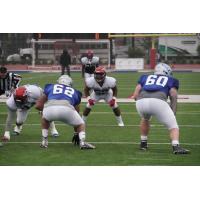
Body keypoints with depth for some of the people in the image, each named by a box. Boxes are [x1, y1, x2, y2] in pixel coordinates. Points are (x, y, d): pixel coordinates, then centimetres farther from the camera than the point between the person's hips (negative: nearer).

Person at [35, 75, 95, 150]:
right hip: (66, 109, -1)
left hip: (49, 108, 1)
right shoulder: (74, 92, 36)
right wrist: (77, 133, 50)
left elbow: (38, 105, 31)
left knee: (45, 119, 38)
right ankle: (82, 142, 2)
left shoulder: (51, 87, 34)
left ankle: (44, 142, 29)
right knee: (81, 124, 27)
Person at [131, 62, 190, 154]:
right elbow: (174, 98, 16)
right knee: (173, 126, 8)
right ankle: (176, 146, -14)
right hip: (158, 102, -3)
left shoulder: (145, 78, 34)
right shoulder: (170, 80, 28)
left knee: (145, 119, 36)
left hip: (141, 102, 4)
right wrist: (173, 114, 22)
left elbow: (135, 95, 25)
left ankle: (143, 143, 38)